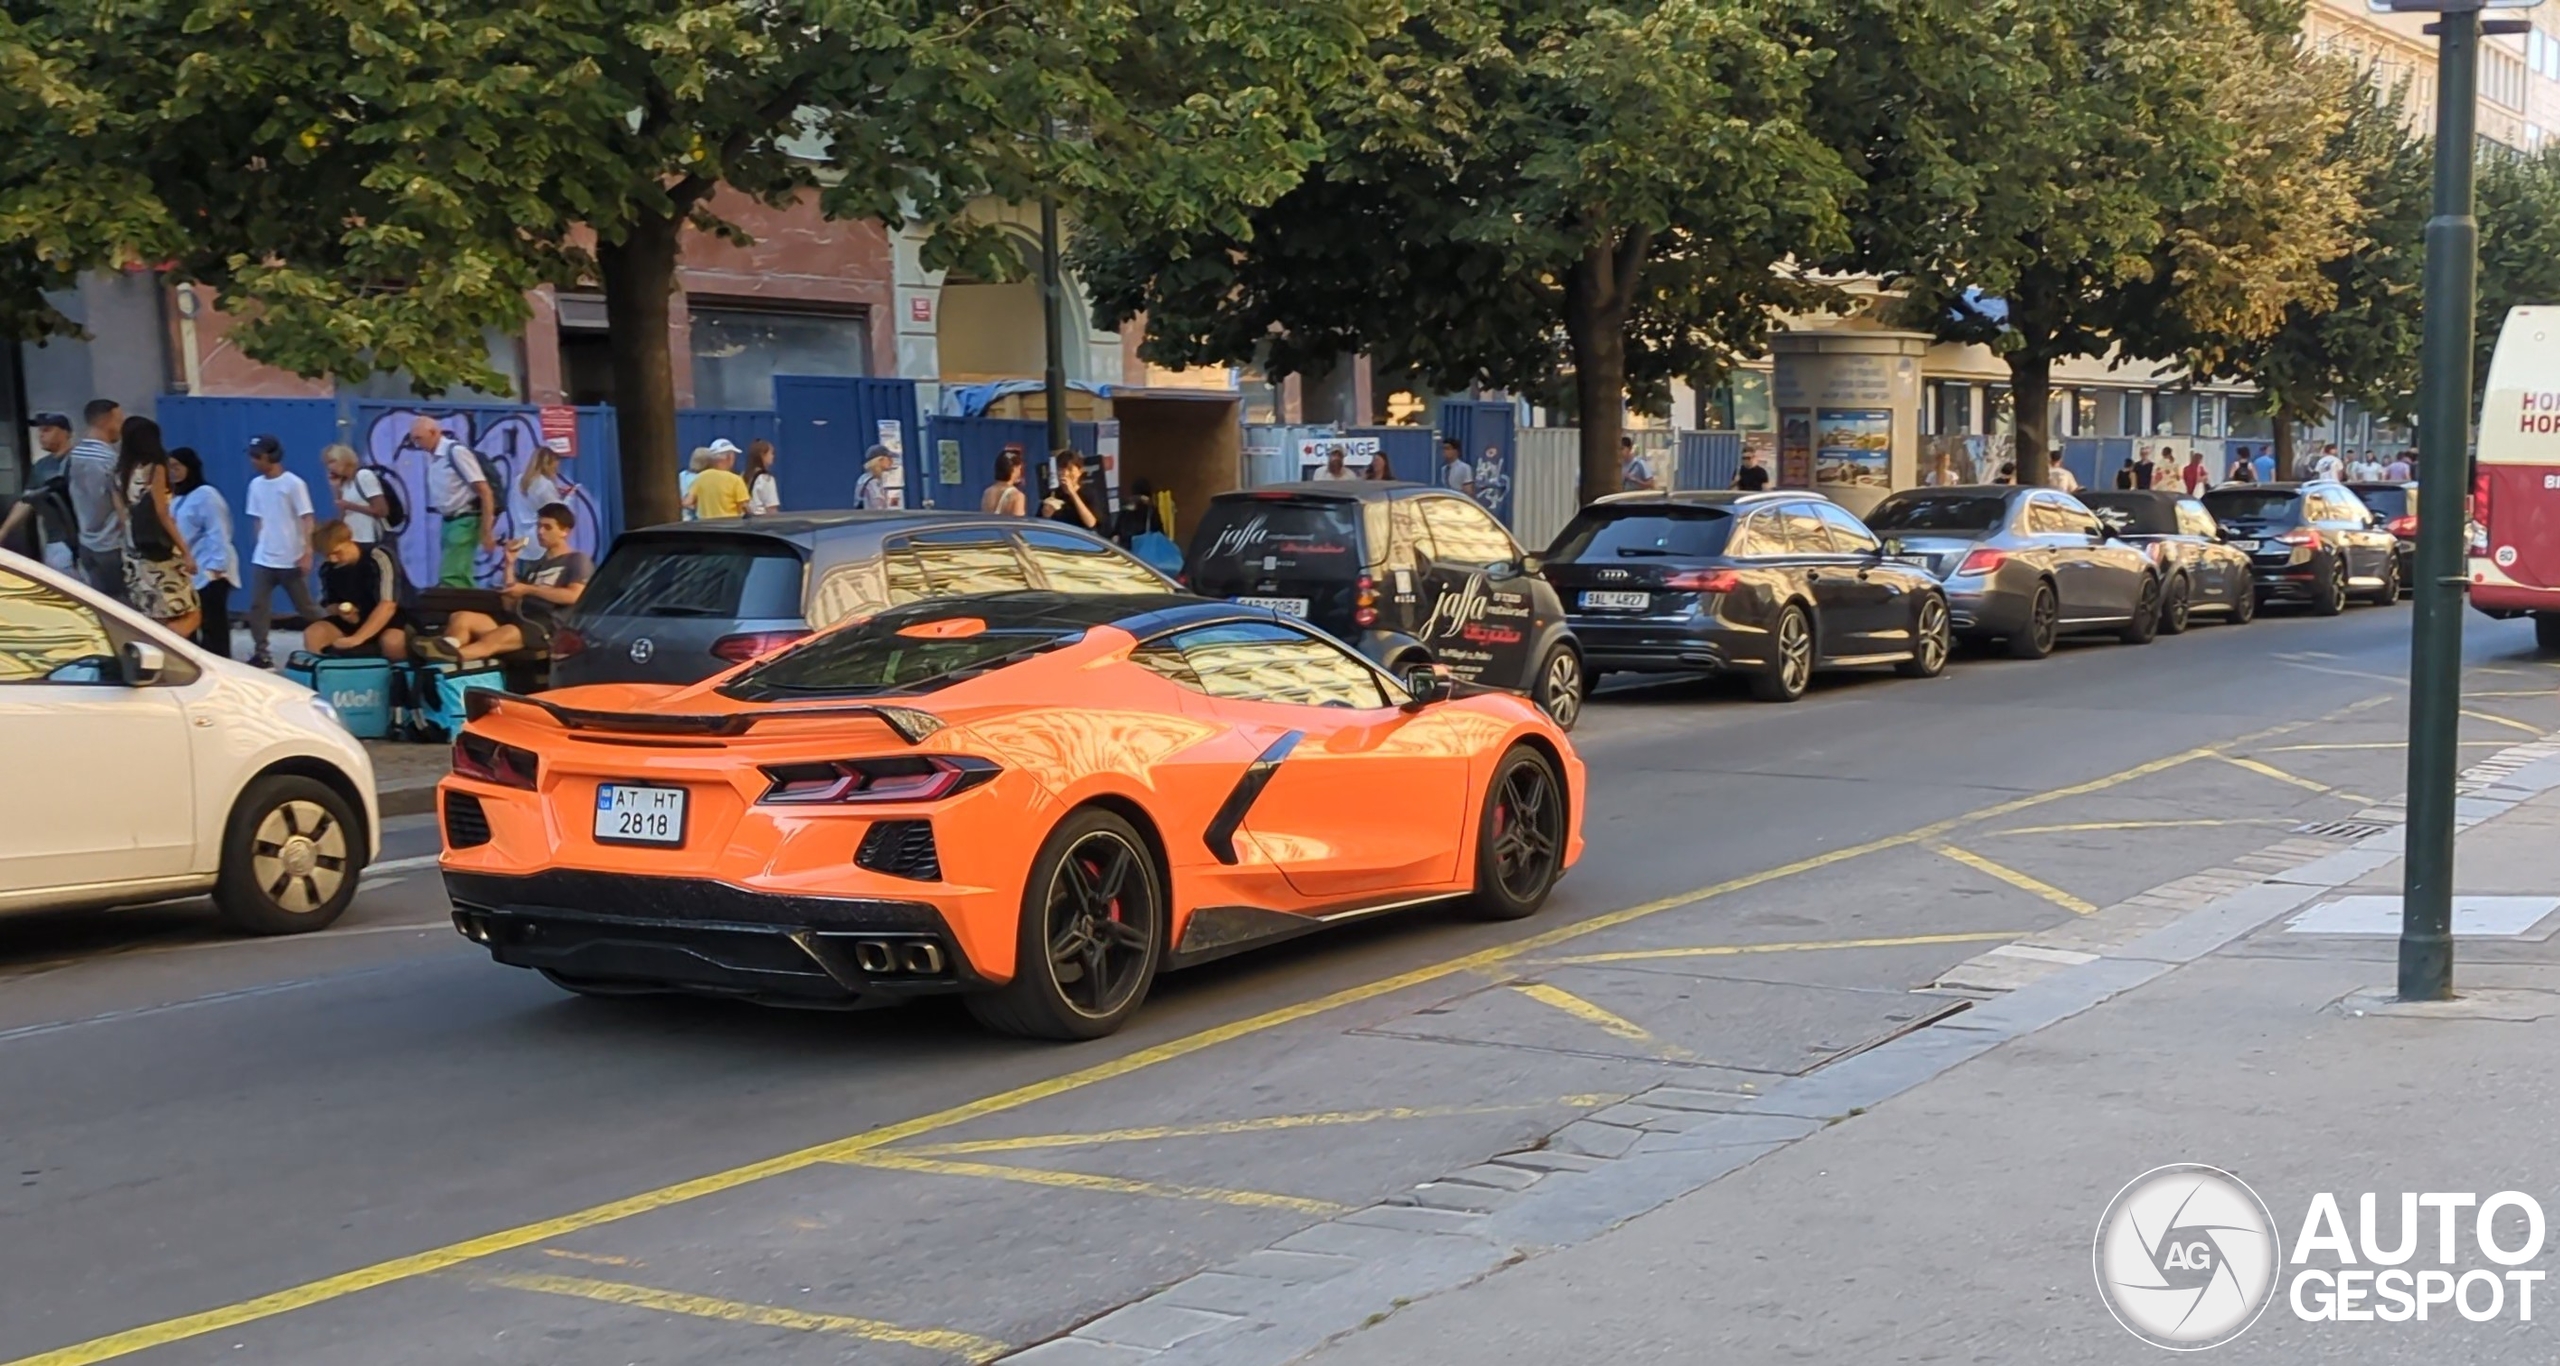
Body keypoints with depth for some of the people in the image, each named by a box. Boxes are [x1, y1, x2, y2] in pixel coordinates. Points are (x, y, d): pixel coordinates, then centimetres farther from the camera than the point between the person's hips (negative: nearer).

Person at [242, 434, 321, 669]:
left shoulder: (294, 484, -9)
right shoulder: (256, 485, 8)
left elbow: (306, 520, -10)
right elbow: (257, 520, 15)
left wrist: (307, 554, -16)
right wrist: (256, 549, 11)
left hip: (291, 560, -5)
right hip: (262, 559, 5)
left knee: (306, 608, 5)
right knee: (257, 606, -4)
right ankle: (261, 654, -2)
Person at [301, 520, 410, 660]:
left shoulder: (379, 558, -23)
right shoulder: (327, 567, -6)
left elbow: (387, 606, -31)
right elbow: (329, 603, 10)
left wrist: (356, 639, -40)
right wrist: (340, 611, -17)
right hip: (353, 619, 5)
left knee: (391, 641, -39)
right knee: (312, 634, -19)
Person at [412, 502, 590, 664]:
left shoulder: (578, 560, 10)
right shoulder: (531, 566, 30)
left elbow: (574, 596, -10)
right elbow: (509, 605, 17)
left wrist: (528, 589, -8)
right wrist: (510, 564, 13)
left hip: (549, 626, -7)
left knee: (500, 636, -38)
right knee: (461, 617, -19)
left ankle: (453, 656, -66)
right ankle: (446, 649, -54)